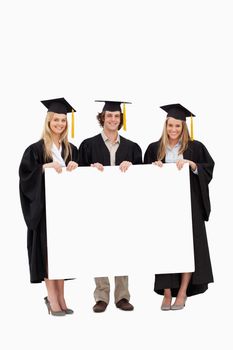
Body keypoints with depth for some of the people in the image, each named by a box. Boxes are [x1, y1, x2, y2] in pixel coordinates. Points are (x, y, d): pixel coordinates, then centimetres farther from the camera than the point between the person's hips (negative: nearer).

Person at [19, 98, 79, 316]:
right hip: (44, 206, -4)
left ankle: (60, 296, 13)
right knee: (48, 249, -3)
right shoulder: (36, 149, -2)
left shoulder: (71, 150, 11)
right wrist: (45, 167, -21)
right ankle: (52, 299, 3)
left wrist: (74, 167, -9)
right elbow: (25, 175, -10)